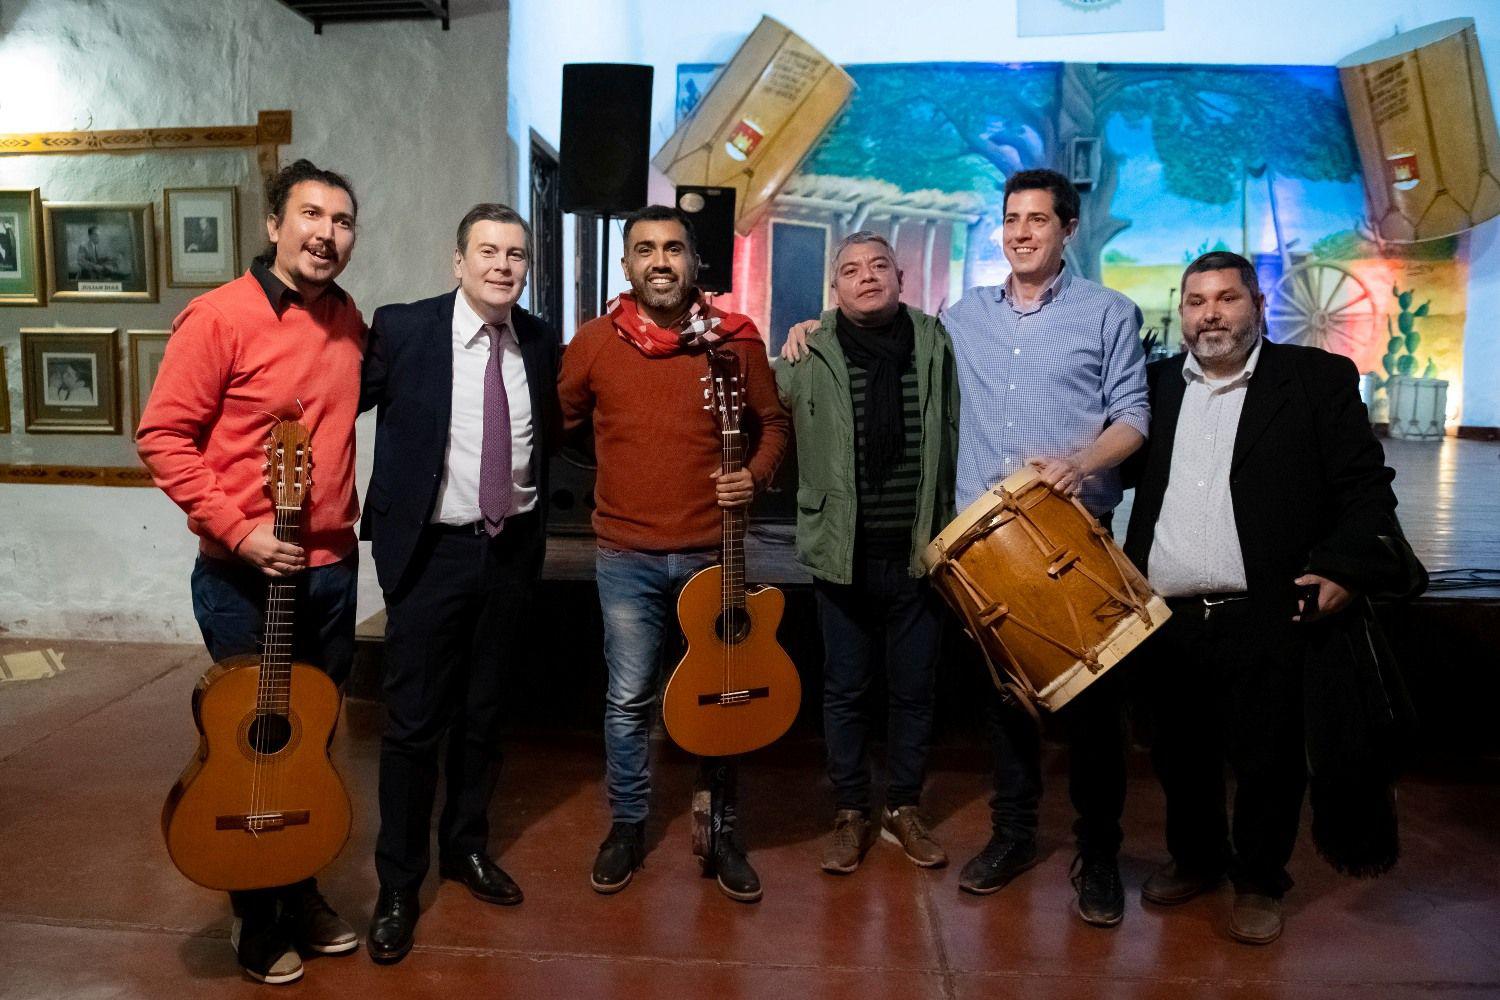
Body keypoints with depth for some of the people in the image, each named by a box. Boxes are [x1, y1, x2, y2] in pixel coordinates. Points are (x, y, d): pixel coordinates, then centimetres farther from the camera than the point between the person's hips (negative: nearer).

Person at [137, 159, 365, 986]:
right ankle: (257, 914, 28)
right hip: (243, 576, -6)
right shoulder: (219, 315, -13)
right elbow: (162, 435, -12)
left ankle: (302, 891, 36)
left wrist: (342, 519, 13)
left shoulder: (348, 320, 6)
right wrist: (237, 528, -19)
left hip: (330, 567, 6)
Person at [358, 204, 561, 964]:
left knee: (483, 713, 17)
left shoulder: (540, 340, 3)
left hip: (514, 549, 4)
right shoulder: (401, 328, -10)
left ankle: (466, 848, 37)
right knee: (413, 722, 4)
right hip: (433, 551, -3)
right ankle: (397, 885, 22)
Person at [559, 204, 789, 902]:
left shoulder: (735, 338, -1)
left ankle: (724, 833, 28)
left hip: (715, 549, 0)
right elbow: (558, 424, 12)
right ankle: (627, 827, 28)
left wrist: (757, 474, -8)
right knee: (628, 700, 8)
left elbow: (773, 422, 8)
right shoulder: (594, 341, 0)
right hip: (626, 554, 0)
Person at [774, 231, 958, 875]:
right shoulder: (809, 353, -2)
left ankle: (903, 809, 31)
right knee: (845, 690, 10)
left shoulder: (934, 343, 5)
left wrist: (953, 531, 6)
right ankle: (850, 813, 28)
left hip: (919, 552, 2)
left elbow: (954, 439, 8)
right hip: (844, 554, -1)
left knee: (914, 690, 12)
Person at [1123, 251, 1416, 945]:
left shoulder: (1320, 378, 2)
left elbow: (1366, 487, -2)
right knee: (1179, 753, 15)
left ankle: (1258, 882, 29)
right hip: (1166, 619, 3)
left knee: (1265, 757, 8)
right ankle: (1194, 858, 37)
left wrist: (1344, 567, -14)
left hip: (1266, 619, -3)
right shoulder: (1157, 384, 12)